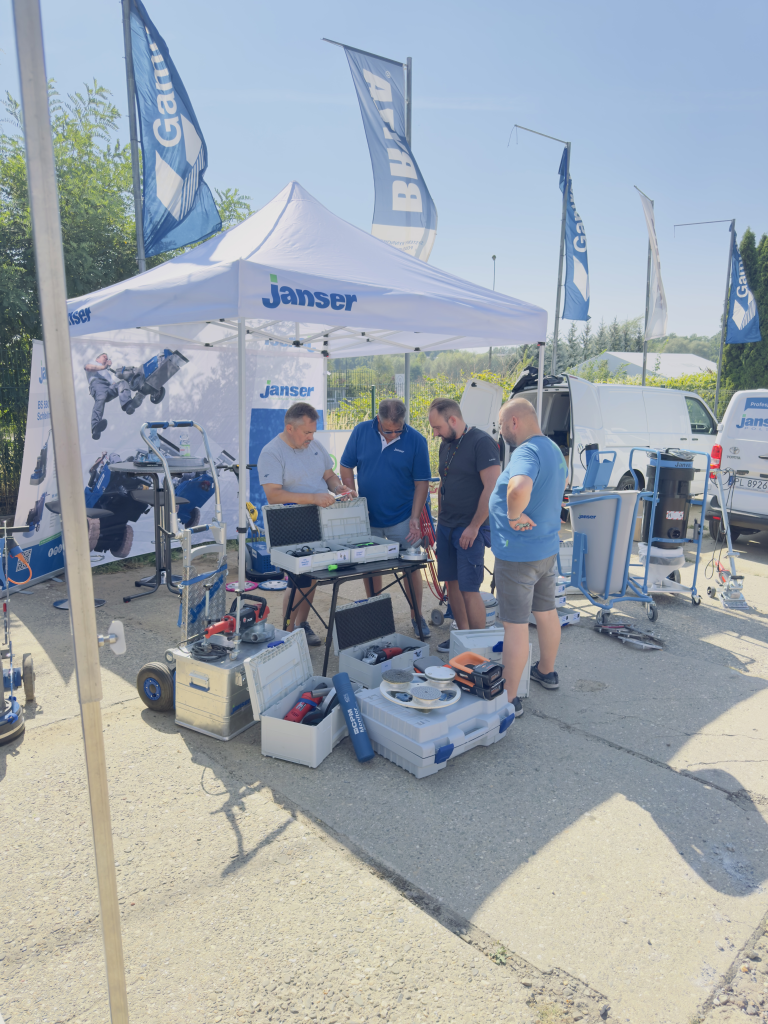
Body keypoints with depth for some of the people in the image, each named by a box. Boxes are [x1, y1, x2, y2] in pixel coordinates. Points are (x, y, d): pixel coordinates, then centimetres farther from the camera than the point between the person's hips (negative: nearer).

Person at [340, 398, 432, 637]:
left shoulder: (416, 440, -10)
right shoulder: (361, 432, -5)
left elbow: (421, 482, -6)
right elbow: (346, 468, 3)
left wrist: (415, 517, -13)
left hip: (402, 518, -2)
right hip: (367, 518, 2)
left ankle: (416, 616, 22)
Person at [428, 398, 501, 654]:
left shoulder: (482, 442, -13)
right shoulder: (446, 445, 12)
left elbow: (493, 488, -18)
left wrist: (474, 526, -17)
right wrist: (440, 519, 17)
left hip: (469, 529, -8)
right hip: (446, 527, 8)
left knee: (469, 590, -6)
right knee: (452, 583, 12)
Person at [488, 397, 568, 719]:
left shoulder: (526, 452, -24)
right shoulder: (553, 449, 9)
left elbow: (519, 487, -46)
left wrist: (514, 515, -27)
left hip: (518, 555, -10)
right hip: (548, 547, 10)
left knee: (515, 624, -2)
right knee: (546, 611, 23)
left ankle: (508, 699, 8)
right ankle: (547, 672, 42)